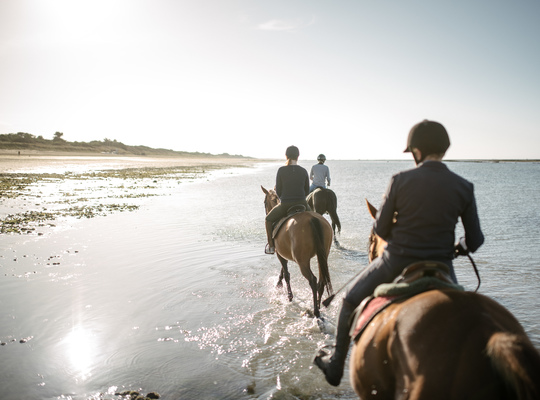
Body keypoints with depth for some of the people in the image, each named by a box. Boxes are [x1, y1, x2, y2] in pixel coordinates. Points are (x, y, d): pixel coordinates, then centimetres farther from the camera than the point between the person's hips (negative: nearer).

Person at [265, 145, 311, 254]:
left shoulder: (281, 170, -8)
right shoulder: (304, 171, 0)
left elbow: (278, 190, -2)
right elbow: (307, 190, 7)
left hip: (285, 205, -2)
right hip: (302, 204, 3)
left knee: (268, 219, 24)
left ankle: (271, 246, 22)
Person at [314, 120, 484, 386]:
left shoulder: (400, 180, -10)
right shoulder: (464, 187, -4)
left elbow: (381, 228, -4)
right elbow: (474, 240, -1)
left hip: (396, 262, -1)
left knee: (350, 301, 21)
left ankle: (335, 366, 33)